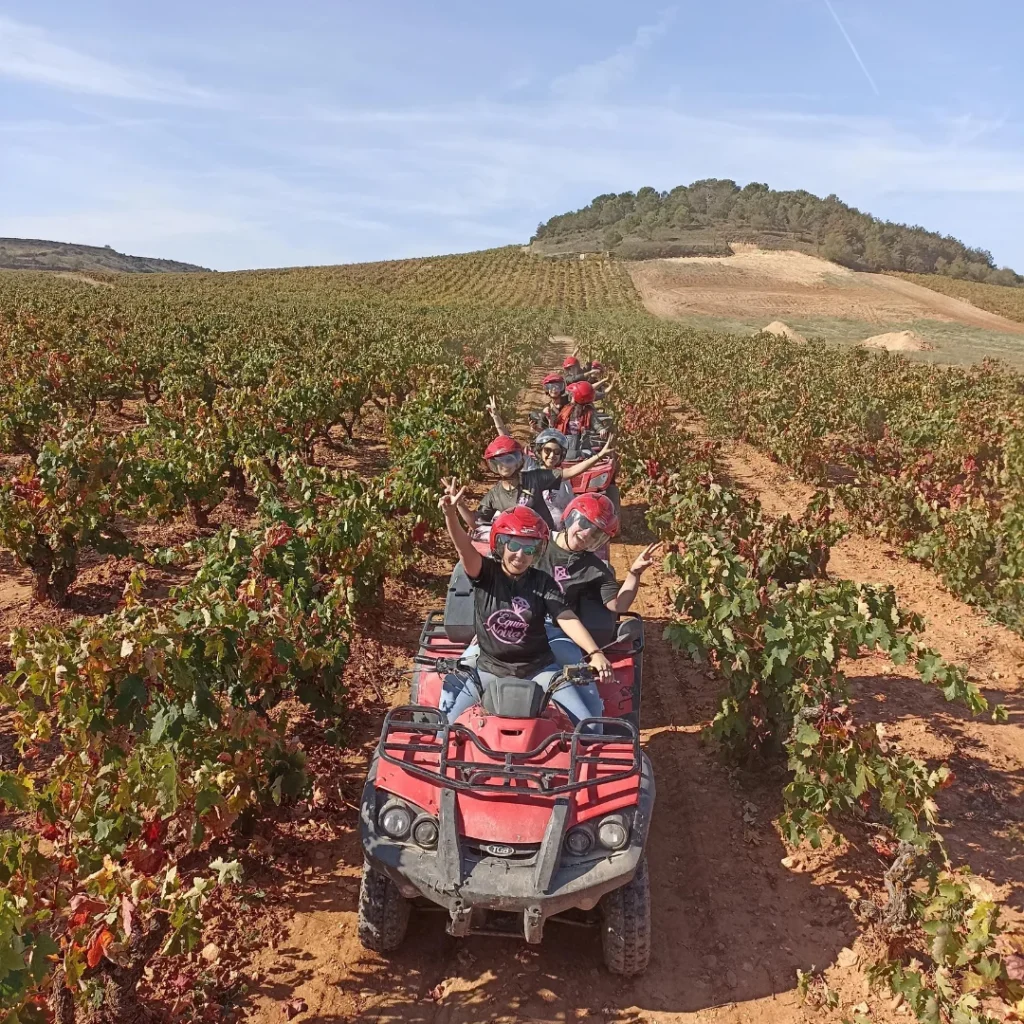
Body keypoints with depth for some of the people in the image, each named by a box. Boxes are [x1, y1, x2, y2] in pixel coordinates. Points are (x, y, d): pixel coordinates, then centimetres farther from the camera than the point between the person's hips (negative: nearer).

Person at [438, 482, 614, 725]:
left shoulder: (543, 583, -4)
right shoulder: (485, 573, -8)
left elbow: (567, 619, -11)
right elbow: (464, 547, -26)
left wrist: (595, 653, -28)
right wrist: (450, 514, -47)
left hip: (537, 669, 1)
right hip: (488, 667, -1)